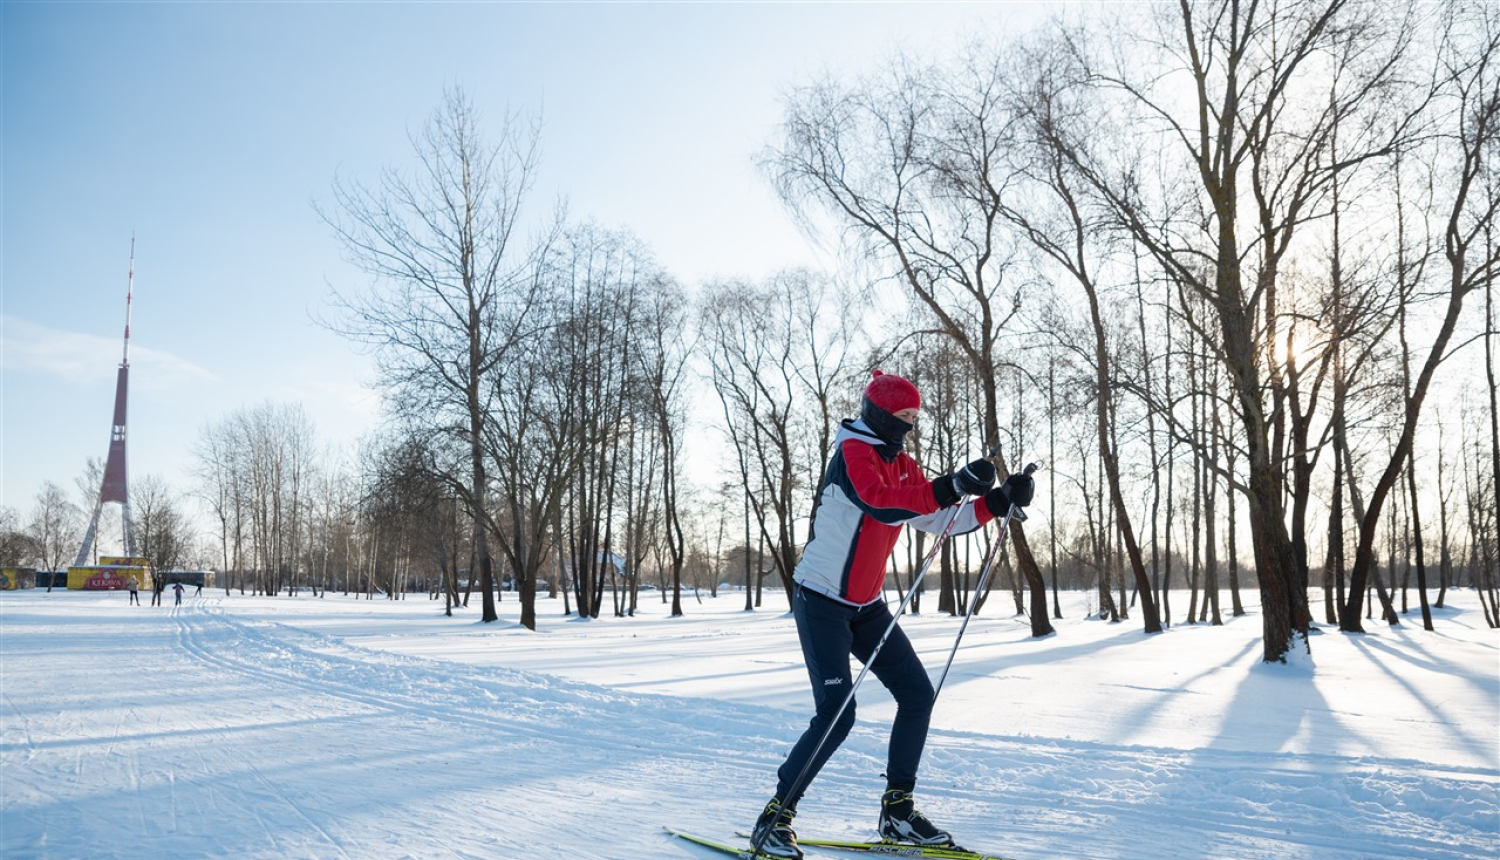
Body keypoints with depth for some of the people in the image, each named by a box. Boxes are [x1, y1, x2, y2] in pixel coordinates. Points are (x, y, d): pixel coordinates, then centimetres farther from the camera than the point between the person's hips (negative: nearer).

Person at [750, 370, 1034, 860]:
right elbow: (880, 503, -34)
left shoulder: (902, 464, 9)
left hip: (867, 605, 9)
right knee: (836, 712, -16)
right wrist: (953, 486, -41)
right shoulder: (853, 451, -16)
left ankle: (897, 811, 17)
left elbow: (938, 520, 8)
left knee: (917, 693, 6)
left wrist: (998, 500, -4)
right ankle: (775, 817, -2)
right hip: (821, 601, -9)